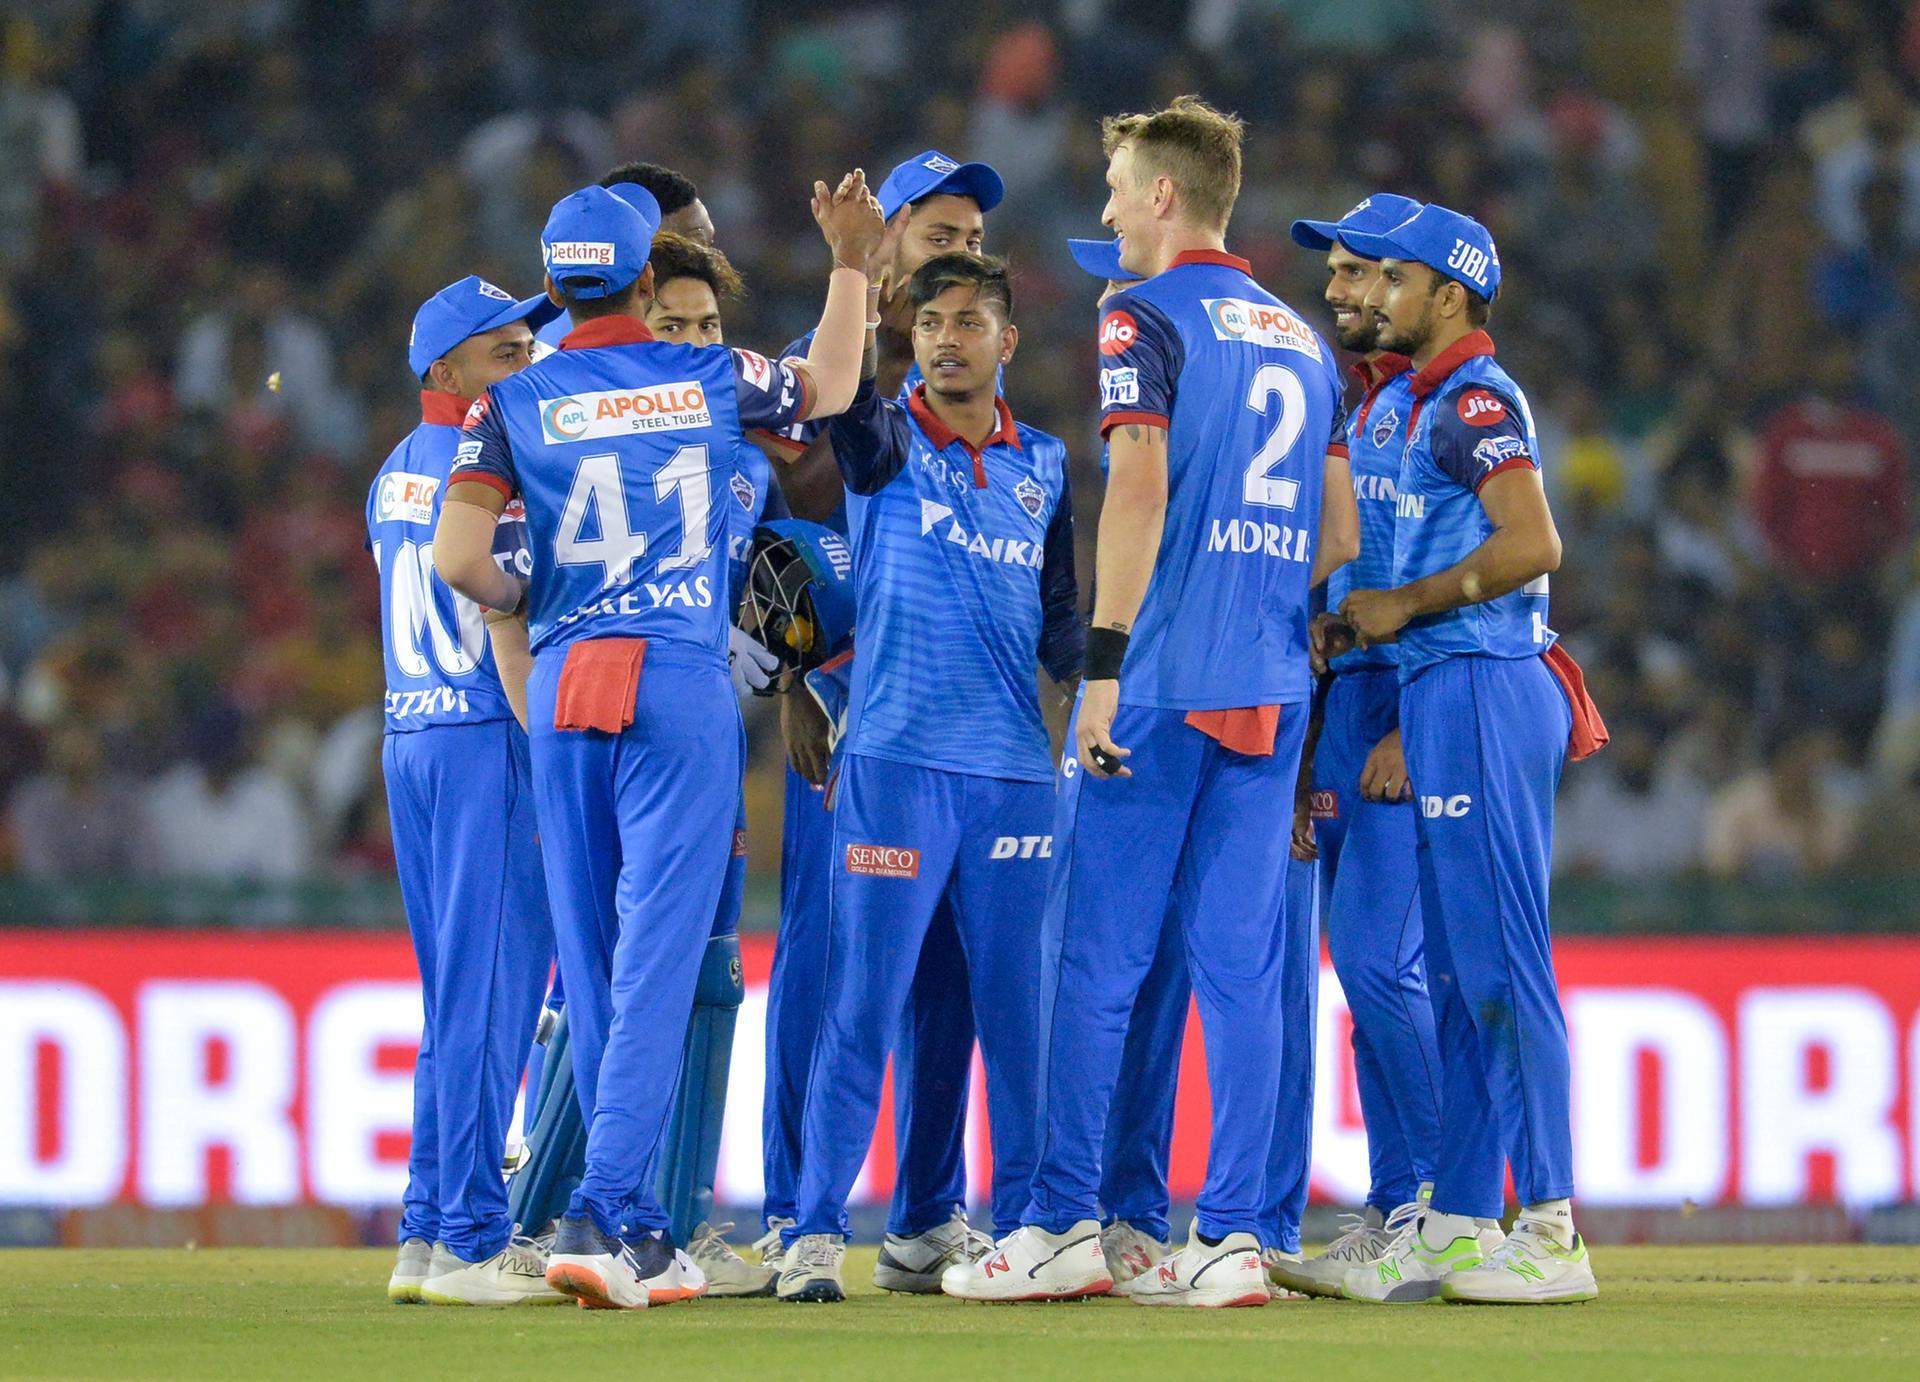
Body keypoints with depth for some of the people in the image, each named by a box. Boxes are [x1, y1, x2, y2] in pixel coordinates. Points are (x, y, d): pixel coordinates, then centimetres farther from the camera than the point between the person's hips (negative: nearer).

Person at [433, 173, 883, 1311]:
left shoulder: (518, 401, 2)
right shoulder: (714, 380, 5)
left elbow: (458, 560, -5)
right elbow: (832, 388, 25)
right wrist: (852, 264, 33)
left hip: (562, 692, 2)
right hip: (684, 689, -2)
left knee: (592, 964, 10)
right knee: (659, 958, -6)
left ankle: (639, 1236, 15)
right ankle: (603, 1211, -20)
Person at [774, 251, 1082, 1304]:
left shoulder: (1043, 464, 14)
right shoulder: (886, 445, 2)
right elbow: (839, 394, -21)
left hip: (1016, 771, 4)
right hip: (894, 759, -4)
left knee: (1020, 1009, 6)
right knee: (862, 1006, -5)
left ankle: (1025, 1226, 13)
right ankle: (816, 1229, -3)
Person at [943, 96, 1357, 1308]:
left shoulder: (1147, 320, -4)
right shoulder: (1304, 341, 16)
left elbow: (1140, 484, -16)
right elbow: (1340, 536, 17)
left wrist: (1105, 657, -18)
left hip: (1162, 676, -6)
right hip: (1271, 688, 6)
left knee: (1097, 958, -2)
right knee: (1241, 967, 5)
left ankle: (1063, 1229, -2)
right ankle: (1234, 1239, 1)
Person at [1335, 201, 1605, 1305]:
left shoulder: (1476, 399, -10)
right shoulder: (1438, 405, 21)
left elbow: (1533, 545, -23)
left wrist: (1403, 605, -14)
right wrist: (1409, 730, 17)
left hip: (1482, 694, -11)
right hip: (1447, 697, 11)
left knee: (1501, 962, -12)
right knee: (1459, 971, 10)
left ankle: (1551, 1230, -13)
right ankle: (1461, 1226, 12)